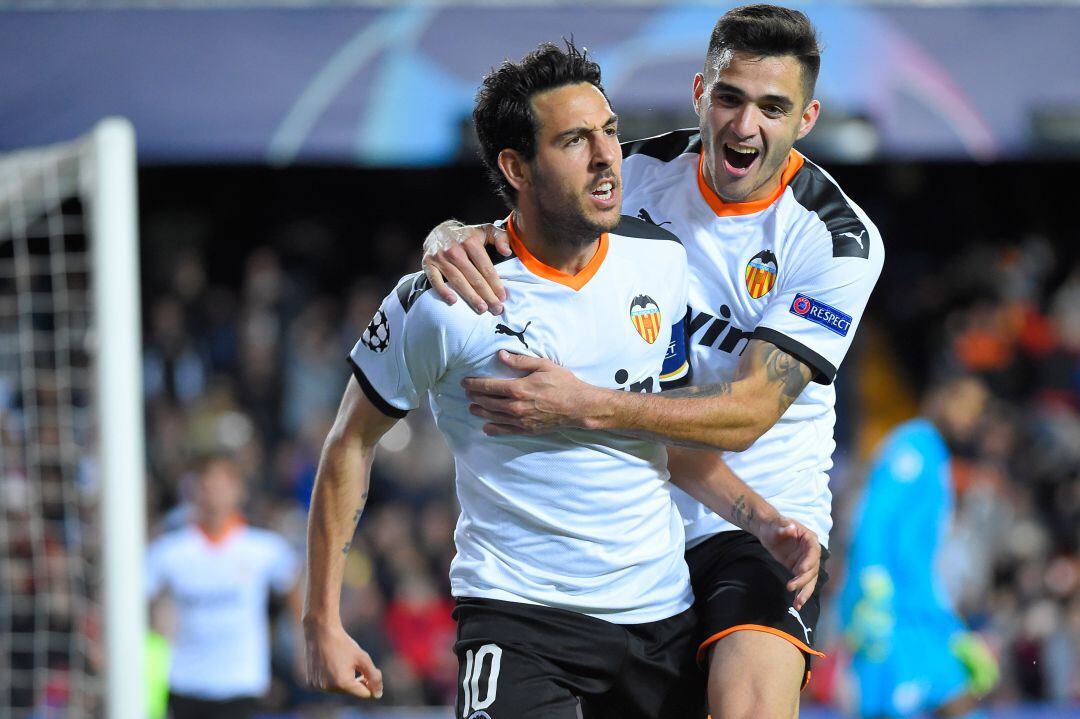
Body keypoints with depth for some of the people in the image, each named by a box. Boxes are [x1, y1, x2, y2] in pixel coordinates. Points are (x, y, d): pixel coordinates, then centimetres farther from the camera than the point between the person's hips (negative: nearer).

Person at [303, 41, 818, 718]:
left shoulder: (661, 261, 3)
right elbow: (352, 443, -2)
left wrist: (763, 519, 5)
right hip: (518, 612, -5)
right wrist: (323, 624, -3)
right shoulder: (447, 301, -13)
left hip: (662, 611, 5)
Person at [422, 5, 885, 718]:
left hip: (760, 520, -4)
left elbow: (749, 412, -21)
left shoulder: (840, 240, -13)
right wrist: (453, 237, -26)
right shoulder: (645, 173, -3)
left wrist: (589, 408, -33)